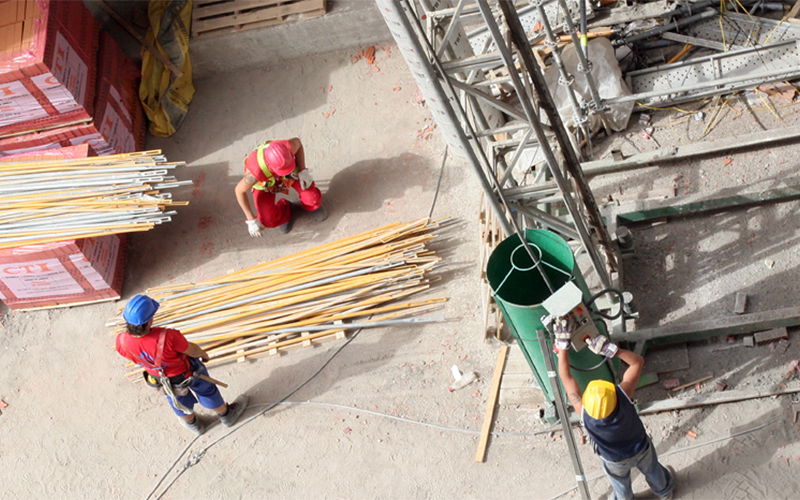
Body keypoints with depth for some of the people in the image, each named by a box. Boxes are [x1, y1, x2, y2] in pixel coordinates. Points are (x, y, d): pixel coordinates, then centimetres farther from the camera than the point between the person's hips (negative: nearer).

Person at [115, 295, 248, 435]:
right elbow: (192, 350, -25)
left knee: (178, 398, 35)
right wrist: (204, 354, 0)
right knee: (206, 391, 28)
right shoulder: (168, 337, -46)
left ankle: (191, 423, 63)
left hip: (158, 375, 4)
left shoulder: (122, 342, -33)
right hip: (186, 371, -4)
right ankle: (226, 414, 56)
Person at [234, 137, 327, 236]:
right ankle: (284, 209, 20)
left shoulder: (287, 148, -42)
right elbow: (239, 190, -26)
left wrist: (303, 171, -22)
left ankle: (311, 205, 20)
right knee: (269, 221, -15)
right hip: (264, 181, -1)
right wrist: (251, 220, -22)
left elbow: (297, 142, -14)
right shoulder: (256, 172, -47)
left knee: (313, 197, -18)